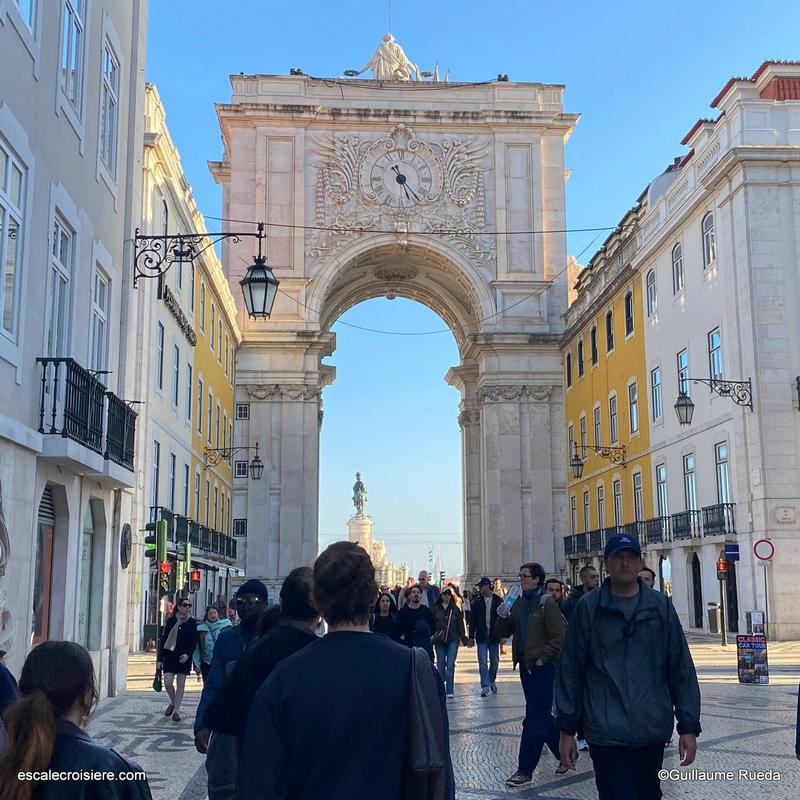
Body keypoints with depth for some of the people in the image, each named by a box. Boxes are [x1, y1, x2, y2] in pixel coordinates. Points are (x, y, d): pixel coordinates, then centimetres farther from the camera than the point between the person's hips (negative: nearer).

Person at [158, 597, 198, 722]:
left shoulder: (192, 623, 1)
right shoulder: (170, 621, 3)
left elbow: (194, 642, 0)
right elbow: (163, 640, 5)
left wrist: (188, 654, -16)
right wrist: (160, 659, 2)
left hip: (184, 657, 0)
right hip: (170, 656, 0)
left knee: (180, 684, 2)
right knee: (168, 682, -7)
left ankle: (176, 711, 9)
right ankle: (173, 703, 20)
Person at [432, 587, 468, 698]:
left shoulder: (455, 609, 3)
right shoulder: (435, 608, 2)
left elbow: (460, 624, 7)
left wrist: (464, 638, 5)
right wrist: (432, 636, -2)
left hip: (453, 640, -1)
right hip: (439, 640, 1)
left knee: (450, 665, -9)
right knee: (441, 666, 7)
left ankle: (450, 690, -7)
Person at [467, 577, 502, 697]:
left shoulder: (498, 601, -1)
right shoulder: (477, 601, 2)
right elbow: (472, 620, 3)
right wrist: (471, 637, -1)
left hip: (494, 636, 0)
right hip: (481, 636, 0)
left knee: (494, 661, 11)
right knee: (482, 662, -4)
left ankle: (492, 681, 33)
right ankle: (485, 686, -1)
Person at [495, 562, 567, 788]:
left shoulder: (547, 603, -11)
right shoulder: (519, 603, 11)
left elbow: (559, 636, -14)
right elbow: (504, 631, 15)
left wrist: (542, 659, -15)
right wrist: (503, 617, -4)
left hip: (542, 667, -8)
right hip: (525, 665, 8)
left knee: (534, 719, -4)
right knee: (542, 716, 16)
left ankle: (525, 770, 1)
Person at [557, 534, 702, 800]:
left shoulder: (660, 606, 5)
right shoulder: (588, 608, 0)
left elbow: (681, 669, 6)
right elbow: (570, 670, 2)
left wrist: (688, 726, 2)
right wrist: (567, 729, 1)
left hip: (653, 731, 2)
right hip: (606, 735, -2)